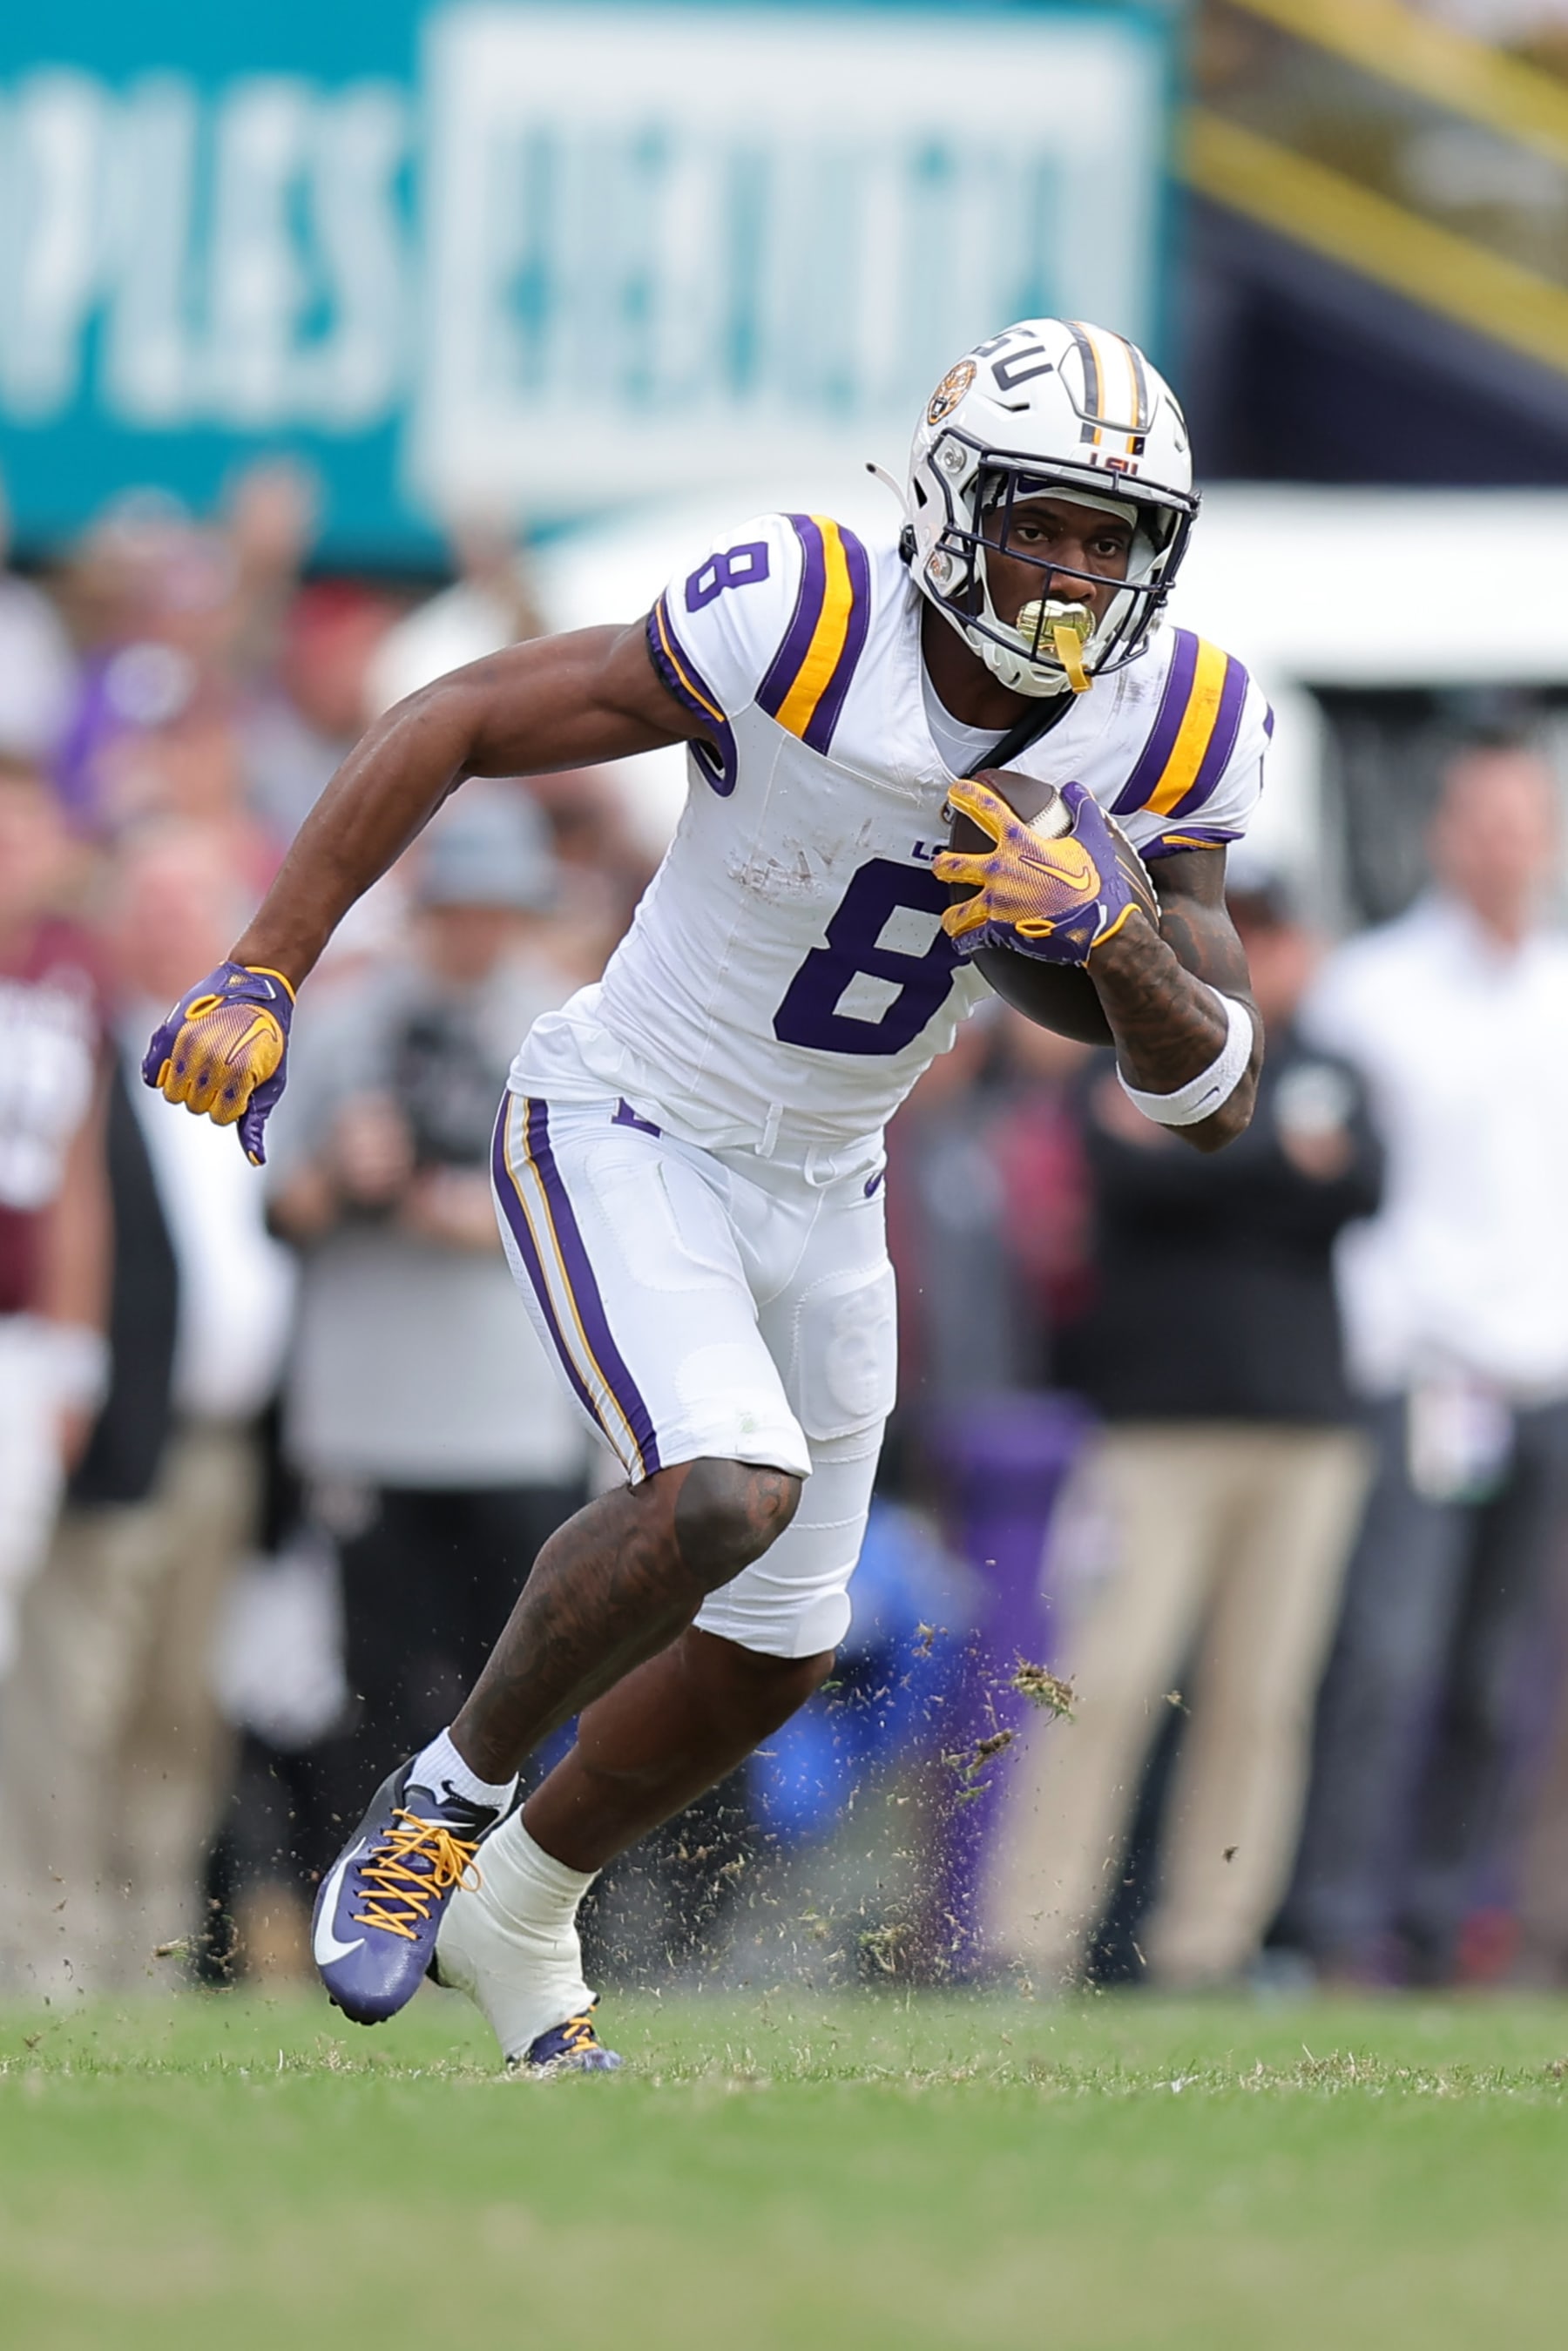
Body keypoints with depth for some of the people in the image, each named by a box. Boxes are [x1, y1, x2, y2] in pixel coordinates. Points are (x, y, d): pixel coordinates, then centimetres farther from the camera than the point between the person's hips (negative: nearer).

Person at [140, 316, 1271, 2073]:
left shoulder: (1166, 740, -11)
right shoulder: (802, 627, -26)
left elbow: (1214, 1102, -10)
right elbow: (454, 727, -18)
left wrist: (1115, 928, -31)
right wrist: (260, 979, -21)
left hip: (818, 1199, 6)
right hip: (620, 1135, -6)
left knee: (771, 1651, 15)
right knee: (728, 1490, -29)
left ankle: (519, 1922, 42)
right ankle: (450, 1795, -4)